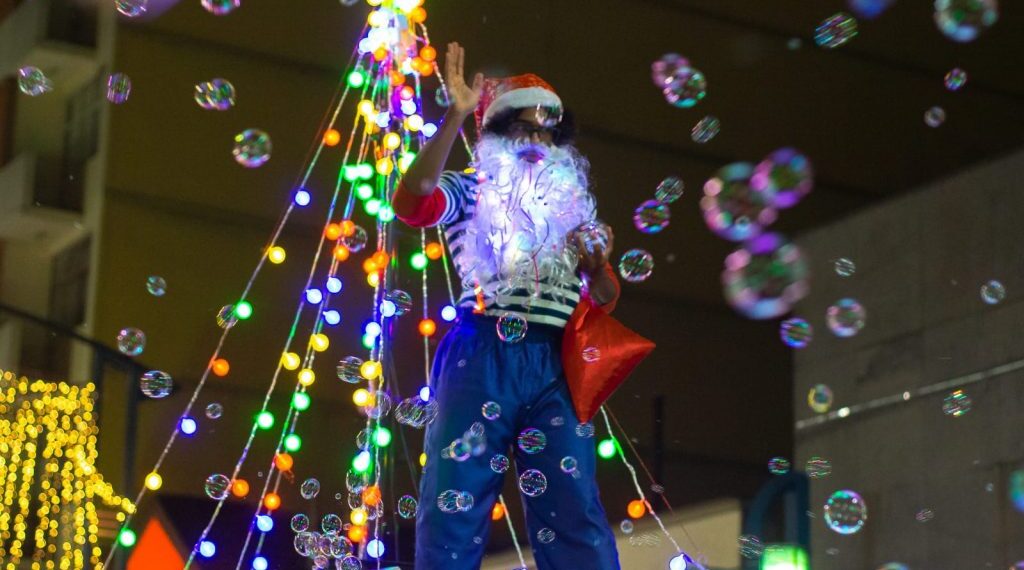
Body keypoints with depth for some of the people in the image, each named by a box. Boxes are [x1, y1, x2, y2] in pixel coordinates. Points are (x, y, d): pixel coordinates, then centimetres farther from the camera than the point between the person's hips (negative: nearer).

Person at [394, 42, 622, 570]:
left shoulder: (572, 204, 24)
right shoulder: (473, 191, 13)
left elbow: (605, 298, 25)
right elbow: (410, 203, -10)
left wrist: (598, 265, 1)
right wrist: (455, 118, -15)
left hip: (556, 363, 3)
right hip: (484, 355, -3)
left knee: (575, 514, -6)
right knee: (454, 507, -8)